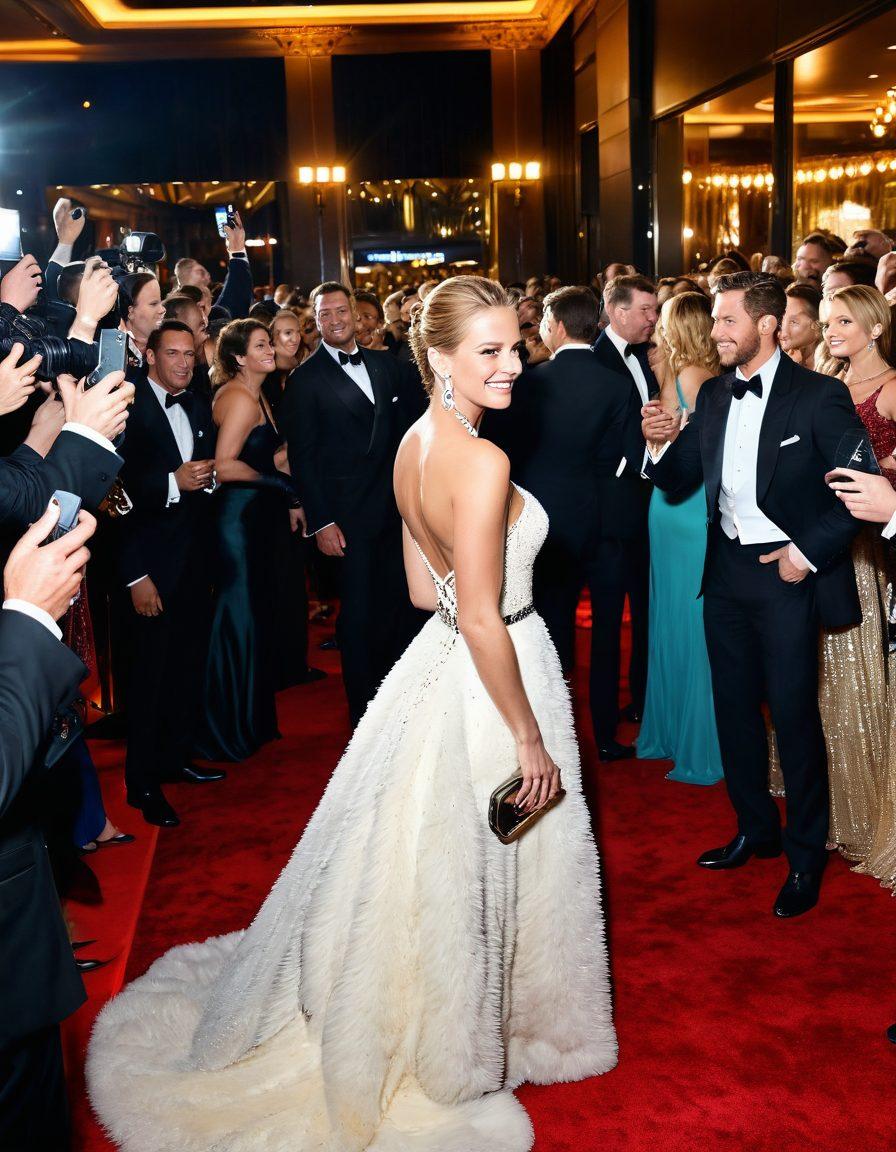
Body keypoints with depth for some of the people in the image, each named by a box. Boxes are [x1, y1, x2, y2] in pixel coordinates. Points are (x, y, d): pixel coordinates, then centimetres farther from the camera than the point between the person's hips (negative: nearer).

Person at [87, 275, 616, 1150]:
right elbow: (482, 623, -26)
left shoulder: (415, 442, 1)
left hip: (438, 662, 8)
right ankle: (456, 1055, 31)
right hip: (489, 682, -8)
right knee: (482, 874, 11)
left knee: (424, 863, 23)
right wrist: (529, 738, -19)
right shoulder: (482, 463, -26)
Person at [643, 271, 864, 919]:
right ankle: (756, 828, 34)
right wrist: (661, 445, -12)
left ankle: (806, 855, 20)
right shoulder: (714, 396, 7)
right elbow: (680, 480, 8)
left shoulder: (818, 396, -11)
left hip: (787, 574, -6)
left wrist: (807, 552, -16)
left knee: (794, 714, 2)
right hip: (726, 569, 6)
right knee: (734, 707, 15)